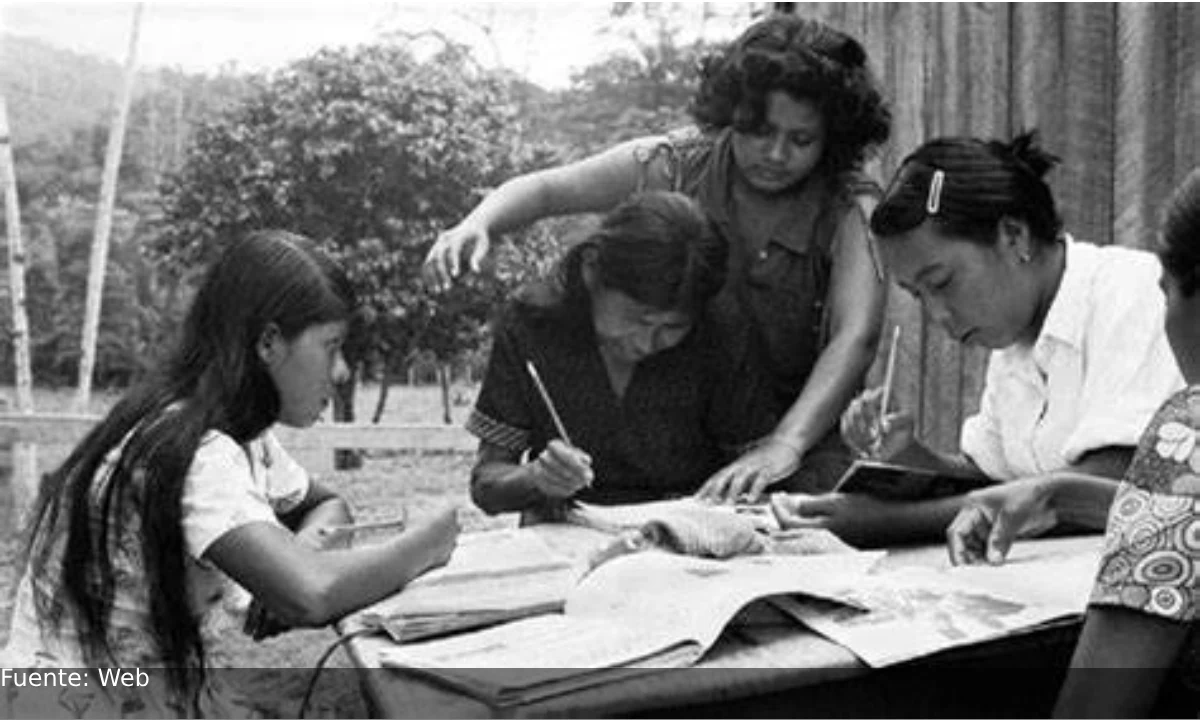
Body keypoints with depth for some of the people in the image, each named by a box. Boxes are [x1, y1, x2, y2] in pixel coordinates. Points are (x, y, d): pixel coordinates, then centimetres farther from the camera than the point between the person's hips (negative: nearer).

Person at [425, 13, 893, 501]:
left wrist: (786, 444, -41)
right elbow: (544, 189, 3)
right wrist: (476, 225, -19)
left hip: (797, 426, 0)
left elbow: (856, 336, -25)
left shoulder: (851, 211, -11)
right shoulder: (674, 166, -7)